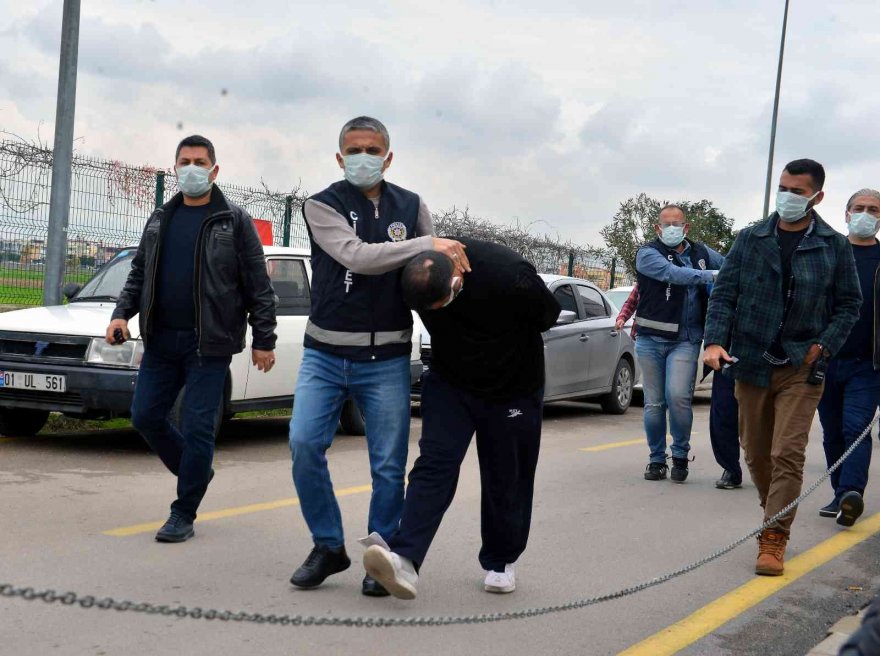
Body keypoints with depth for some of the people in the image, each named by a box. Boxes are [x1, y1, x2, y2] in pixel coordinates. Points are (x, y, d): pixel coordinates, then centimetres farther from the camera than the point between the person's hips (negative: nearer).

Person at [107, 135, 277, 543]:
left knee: (197, 428, -4)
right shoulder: (160, 220, 14)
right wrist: (121, 313, 1)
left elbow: (259, 287, -4)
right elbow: (139, 275, 18)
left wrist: (264, 341, -8)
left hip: (209, 344, -5)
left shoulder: (235, 222, -2)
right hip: (160, 340, 6)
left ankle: (184, 514, 8)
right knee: (146, 416, 6)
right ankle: (196, 472, 29)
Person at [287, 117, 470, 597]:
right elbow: (357, 256, -19)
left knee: (388, 464, 1)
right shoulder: (322, 206, -3)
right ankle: (328, 547, 6)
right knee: (304, 443, -13)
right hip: (325, 353, -2)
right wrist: (428, 245, -21)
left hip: (386, 359, 2)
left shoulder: (411, 206, 9)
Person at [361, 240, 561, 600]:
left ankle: (500, 563, 24)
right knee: (434, 462, -15)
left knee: (506, 478, 5)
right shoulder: (420, 281, -21)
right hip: (449, 381, 2)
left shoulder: (510, 277, -33)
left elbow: (548, 315, -12)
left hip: (511, 389, -2)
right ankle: (405, 559, -26)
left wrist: (505, 348, 1)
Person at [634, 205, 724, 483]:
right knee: (654, 403, 4)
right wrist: (710, 275, -28)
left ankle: (680, 455, 4)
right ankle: (657, 459, 19)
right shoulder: (648, 254, -2)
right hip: (651, 339, -1)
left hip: (686, 340, 1)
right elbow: (672, 273, -20)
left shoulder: (701, 252, 11)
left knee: (677, 396, -16)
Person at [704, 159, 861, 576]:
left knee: (788, 455, -11)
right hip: (751, 363, 3)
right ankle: (776, 515, 32)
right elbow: (724, 293, 2)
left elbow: (849, 304, 7)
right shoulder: (750, 240, 5)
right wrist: (715, 341, -12)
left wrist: (824, 345, -7)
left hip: (801, 368, -2)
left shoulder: (834, 247, 2)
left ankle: (774, 541, -7)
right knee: (756, 453, 11)